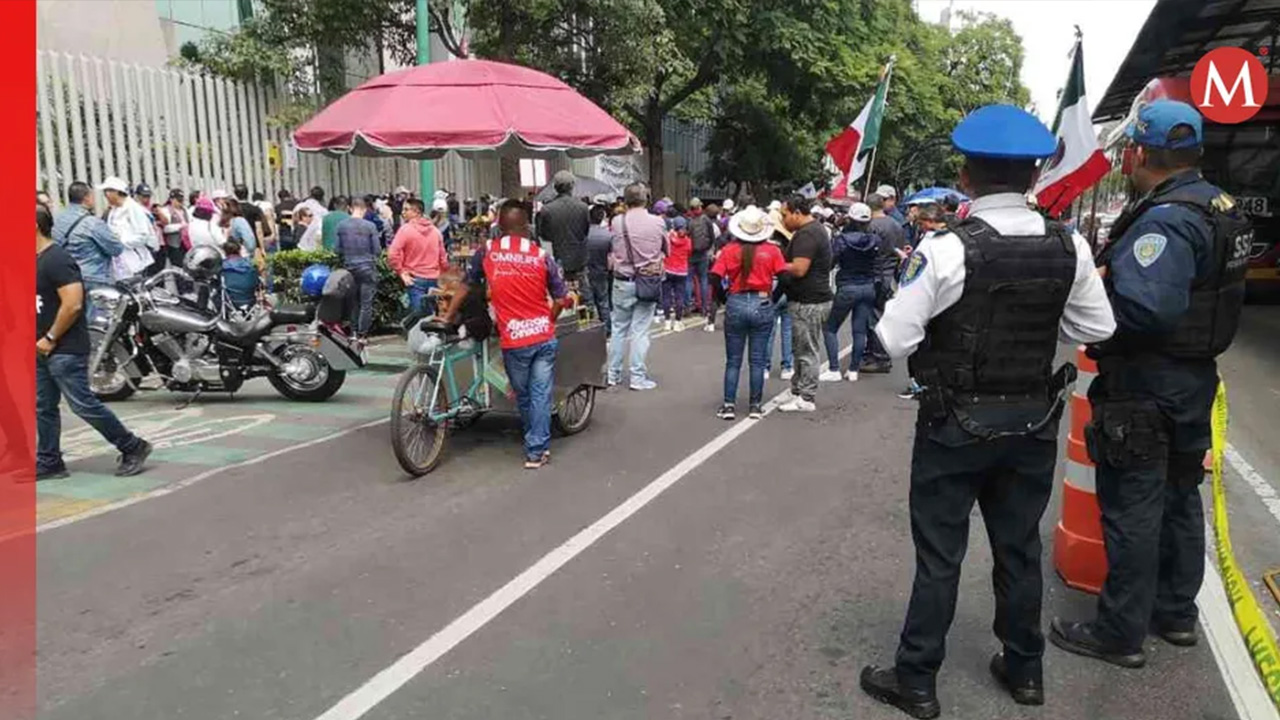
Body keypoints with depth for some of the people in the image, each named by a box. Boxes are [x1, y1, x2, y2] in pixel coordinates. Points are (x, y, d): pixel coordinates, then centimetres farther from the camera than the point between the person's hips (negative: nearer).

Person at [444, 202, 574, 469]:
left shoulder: (486, 252, 0)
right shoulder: (541, 255, 1)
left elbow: (467, 287, 9)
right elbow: (560, 299, 1)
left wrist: (447, 317, 22)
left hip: (514, 341, 0)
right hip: (544, 337, 0)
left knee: (523, 396, 17)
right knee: (541, 395, 8)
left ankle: (536, 445, 31)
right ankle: (537, 451, 9)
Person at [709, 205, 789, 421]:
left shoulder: (729, 250, -3)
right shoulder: (772, 250, -3)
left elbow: (715, 279, -8)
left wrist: (725, 296, 9)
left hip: (735, 305, 0)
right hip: (762, 306, 0)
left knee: (733, 360, 9)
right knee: (757, 361, 9)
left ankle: (729, 405, 10)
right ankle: (755, 406, 15)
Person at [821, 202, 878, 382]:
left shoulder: (842, 239, -13)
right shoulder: (874, 241, -1)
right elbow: (876, 259, 8)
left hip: (847, 288, -4)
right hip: (868, 288, 4)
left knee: (830, 328, 7)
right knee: (860, 331, 8)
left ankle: (834, 370, 1)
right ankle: (853, 370, 12)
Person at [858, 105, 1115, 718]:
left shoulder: (946, 250, -19)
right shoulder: (1070, 248, -5)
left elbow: (895, 339, -17)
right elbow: (1097, 328, 5)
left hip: (956, 423, -4)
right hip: (1033, 421, 4)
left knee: (939, 555, 7)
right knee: (1020, 548, 19)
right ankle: (1024, 669, 36)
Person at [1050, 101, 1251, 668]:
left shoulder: (1165, 221, -23)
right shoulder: (1218, 206, 9)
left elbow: (1145, 309, -34)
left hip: (1145, 388, -10)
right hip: (1194, 378, 10)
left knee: (1131, 510, 0)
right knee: (1179, 498, 19)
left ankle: (1120, 634, 12)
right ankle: (1175, 612, 34)